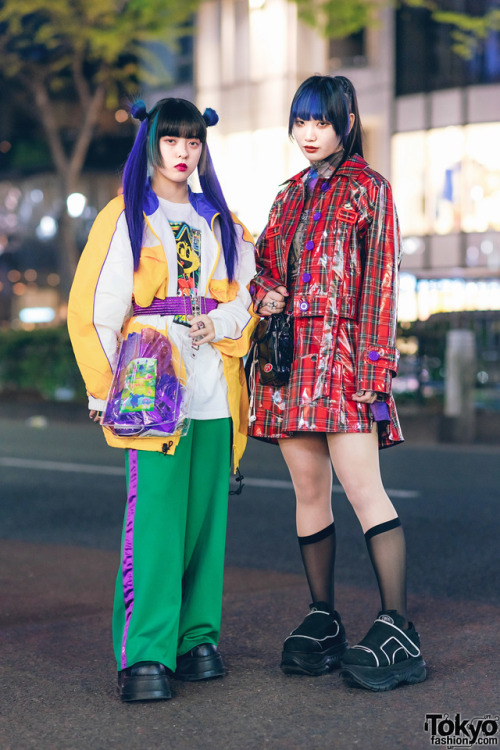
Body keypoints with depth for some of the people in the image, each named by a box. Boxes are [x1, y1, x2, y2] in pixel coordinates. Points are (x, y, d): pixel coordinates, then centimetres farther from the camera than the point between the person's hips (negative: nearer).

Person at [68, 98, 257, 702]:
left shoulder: (220, 222, 18)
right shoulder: (124, 218, 4)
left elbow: (248, 295, 17)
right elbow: (96, 309, -2)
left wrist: (218, 324, -4)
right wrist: (105, 386, -10)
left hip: (214, 391, 5)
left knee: (206, 513, 5)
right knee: (154, 514, -11)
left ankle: (197, 637, 15)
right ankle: (144, 656, -8)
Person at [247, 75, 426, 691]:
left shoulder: (368, 189, 2)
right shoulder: (290, 195, 20)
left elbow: (379, 282, -5)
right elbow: (263, 265, 27)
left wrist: (371, 367, -13)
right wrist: (264, 294, 2)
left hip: (342, 355, -6)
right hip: (290, 356, 6)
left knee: (363, 489, -13)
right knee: (309, 491, 8)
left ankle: (397, 630, -12)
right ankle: (322, 622, 16)